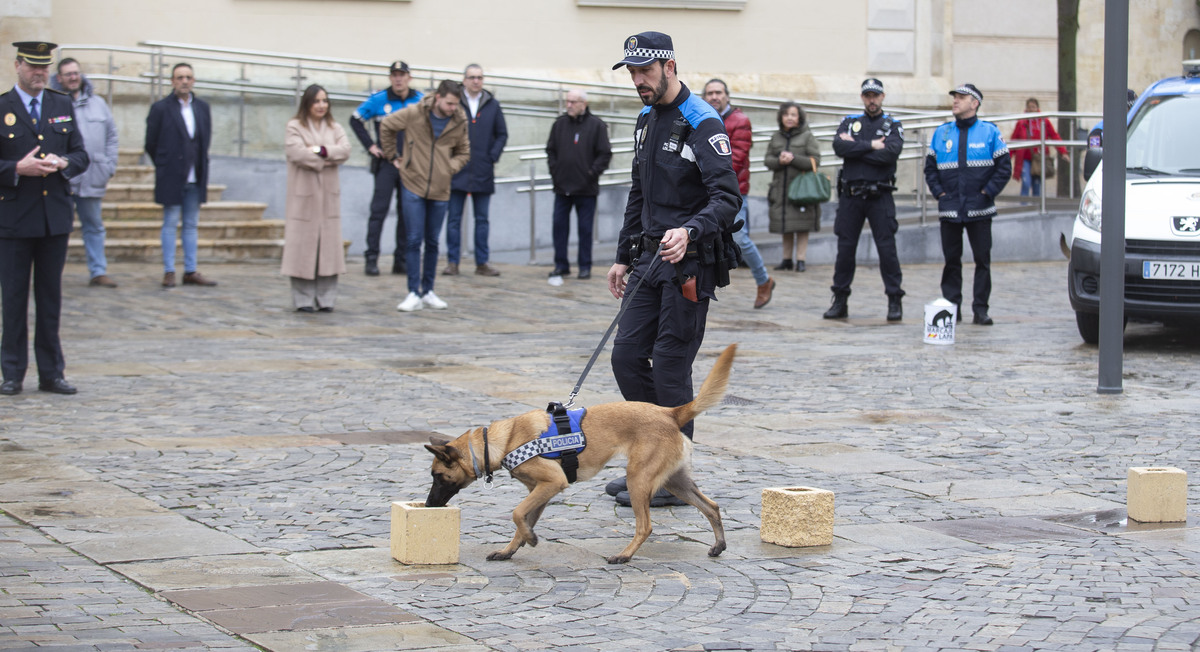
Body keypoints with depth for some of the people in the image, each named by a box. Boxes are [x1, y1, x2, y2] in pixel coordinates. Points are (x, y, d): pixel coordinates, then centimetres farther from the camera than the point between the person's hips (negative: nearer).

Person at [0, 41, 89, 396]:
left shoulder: (63, 106, 11)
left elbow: (81, 155, 10)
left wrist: (63, 164, -10)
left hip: (55, 216, 4)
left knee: (51, 298, 8)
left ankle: (51, 373, 13)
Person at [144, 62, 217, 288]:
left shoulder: (202, 108, 9)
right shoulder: (160, 108, -4)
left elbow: (206, 141, 13)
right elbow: (151, 144, 1)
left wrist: (201, 168, 8)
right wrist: (165, 166, 6)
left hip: (195, 177, 4)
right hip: (171, 177, -4)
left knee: (191, 225, 8)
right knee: (170, 223, 0)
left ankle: (190, 271, 13)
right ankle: (169, 272, 3)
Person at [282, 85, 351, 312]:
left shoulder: (334, 129, 15)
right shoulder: (295, 127, 3)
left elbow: (345, 150, -2)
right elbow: (296, 153, -13)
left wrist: (322, 150, -15)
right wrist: (329, 158, -6)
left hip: (329, 196, 3)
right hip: (303, 195, -3)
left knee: (328, 244, 0)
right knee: (304, 244, -5)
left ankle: (326, 299, 4)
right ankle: (304, 299, 0)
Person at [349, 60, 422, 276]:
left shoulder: (421, 101, 4)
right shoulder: (378, 100, -1)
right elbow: (356, 120, 8)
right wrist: (370, 145, 1)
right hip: (386, 163, -2)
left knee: (407, 213, 6)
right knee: (379, 210, -7)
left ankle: (401, 260, 12)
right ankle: (371, 259, -6)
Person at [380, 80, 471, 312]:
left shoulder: (459, 122, 0)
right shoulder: (414, 113, -9)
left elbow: (463, 153, 15)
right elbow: (386, 127, 7)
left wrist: (450, 167, -2)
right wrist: (392, 156, 7)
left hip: (440, 189, 3)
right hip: (413, 185, -3)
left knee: (432, 242, 10)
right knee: (414, 240, -6)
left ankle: (428, 291, 19)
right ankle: (414, 294, -4)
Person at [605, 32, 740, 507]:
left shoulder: (702, 124, -14)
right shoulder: (646, 121, 14)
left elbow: (727, 198, -22)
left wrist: (690, 232, -38)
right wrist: (623, 256, 21)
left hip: (689, 264, -8)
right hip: (651, 258, 9)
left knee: (670, 366, -5)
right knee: (628, 355, 6)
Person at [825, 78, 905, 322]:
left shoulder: (893, 125, 6)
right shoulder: (850, 122, 12)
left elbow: (890, 153, -14)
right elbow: (839, 147, -8)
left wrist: (855, 148, -9)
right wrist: (870, 146, -12)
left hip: (880, 196, -2)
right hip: (850, 196, 2)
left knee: (887, 249, -5)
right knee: (845, 249, 4)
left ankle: (894, 301, 2)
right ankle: (840, 300, 12)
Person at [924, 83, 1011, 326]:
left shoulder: (990, 132, 1)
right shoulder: (941, 133, 9)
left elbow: (1004, 167, 2)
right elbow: (930, 167, 15)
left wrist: (988, 192, -6)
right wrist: (939, 192, 3)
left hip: (980, 210, -2)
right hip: (949, 210, 2)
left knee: (983, 260, 0)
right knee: (951, 260, 5)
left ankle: (980, 308, 5)